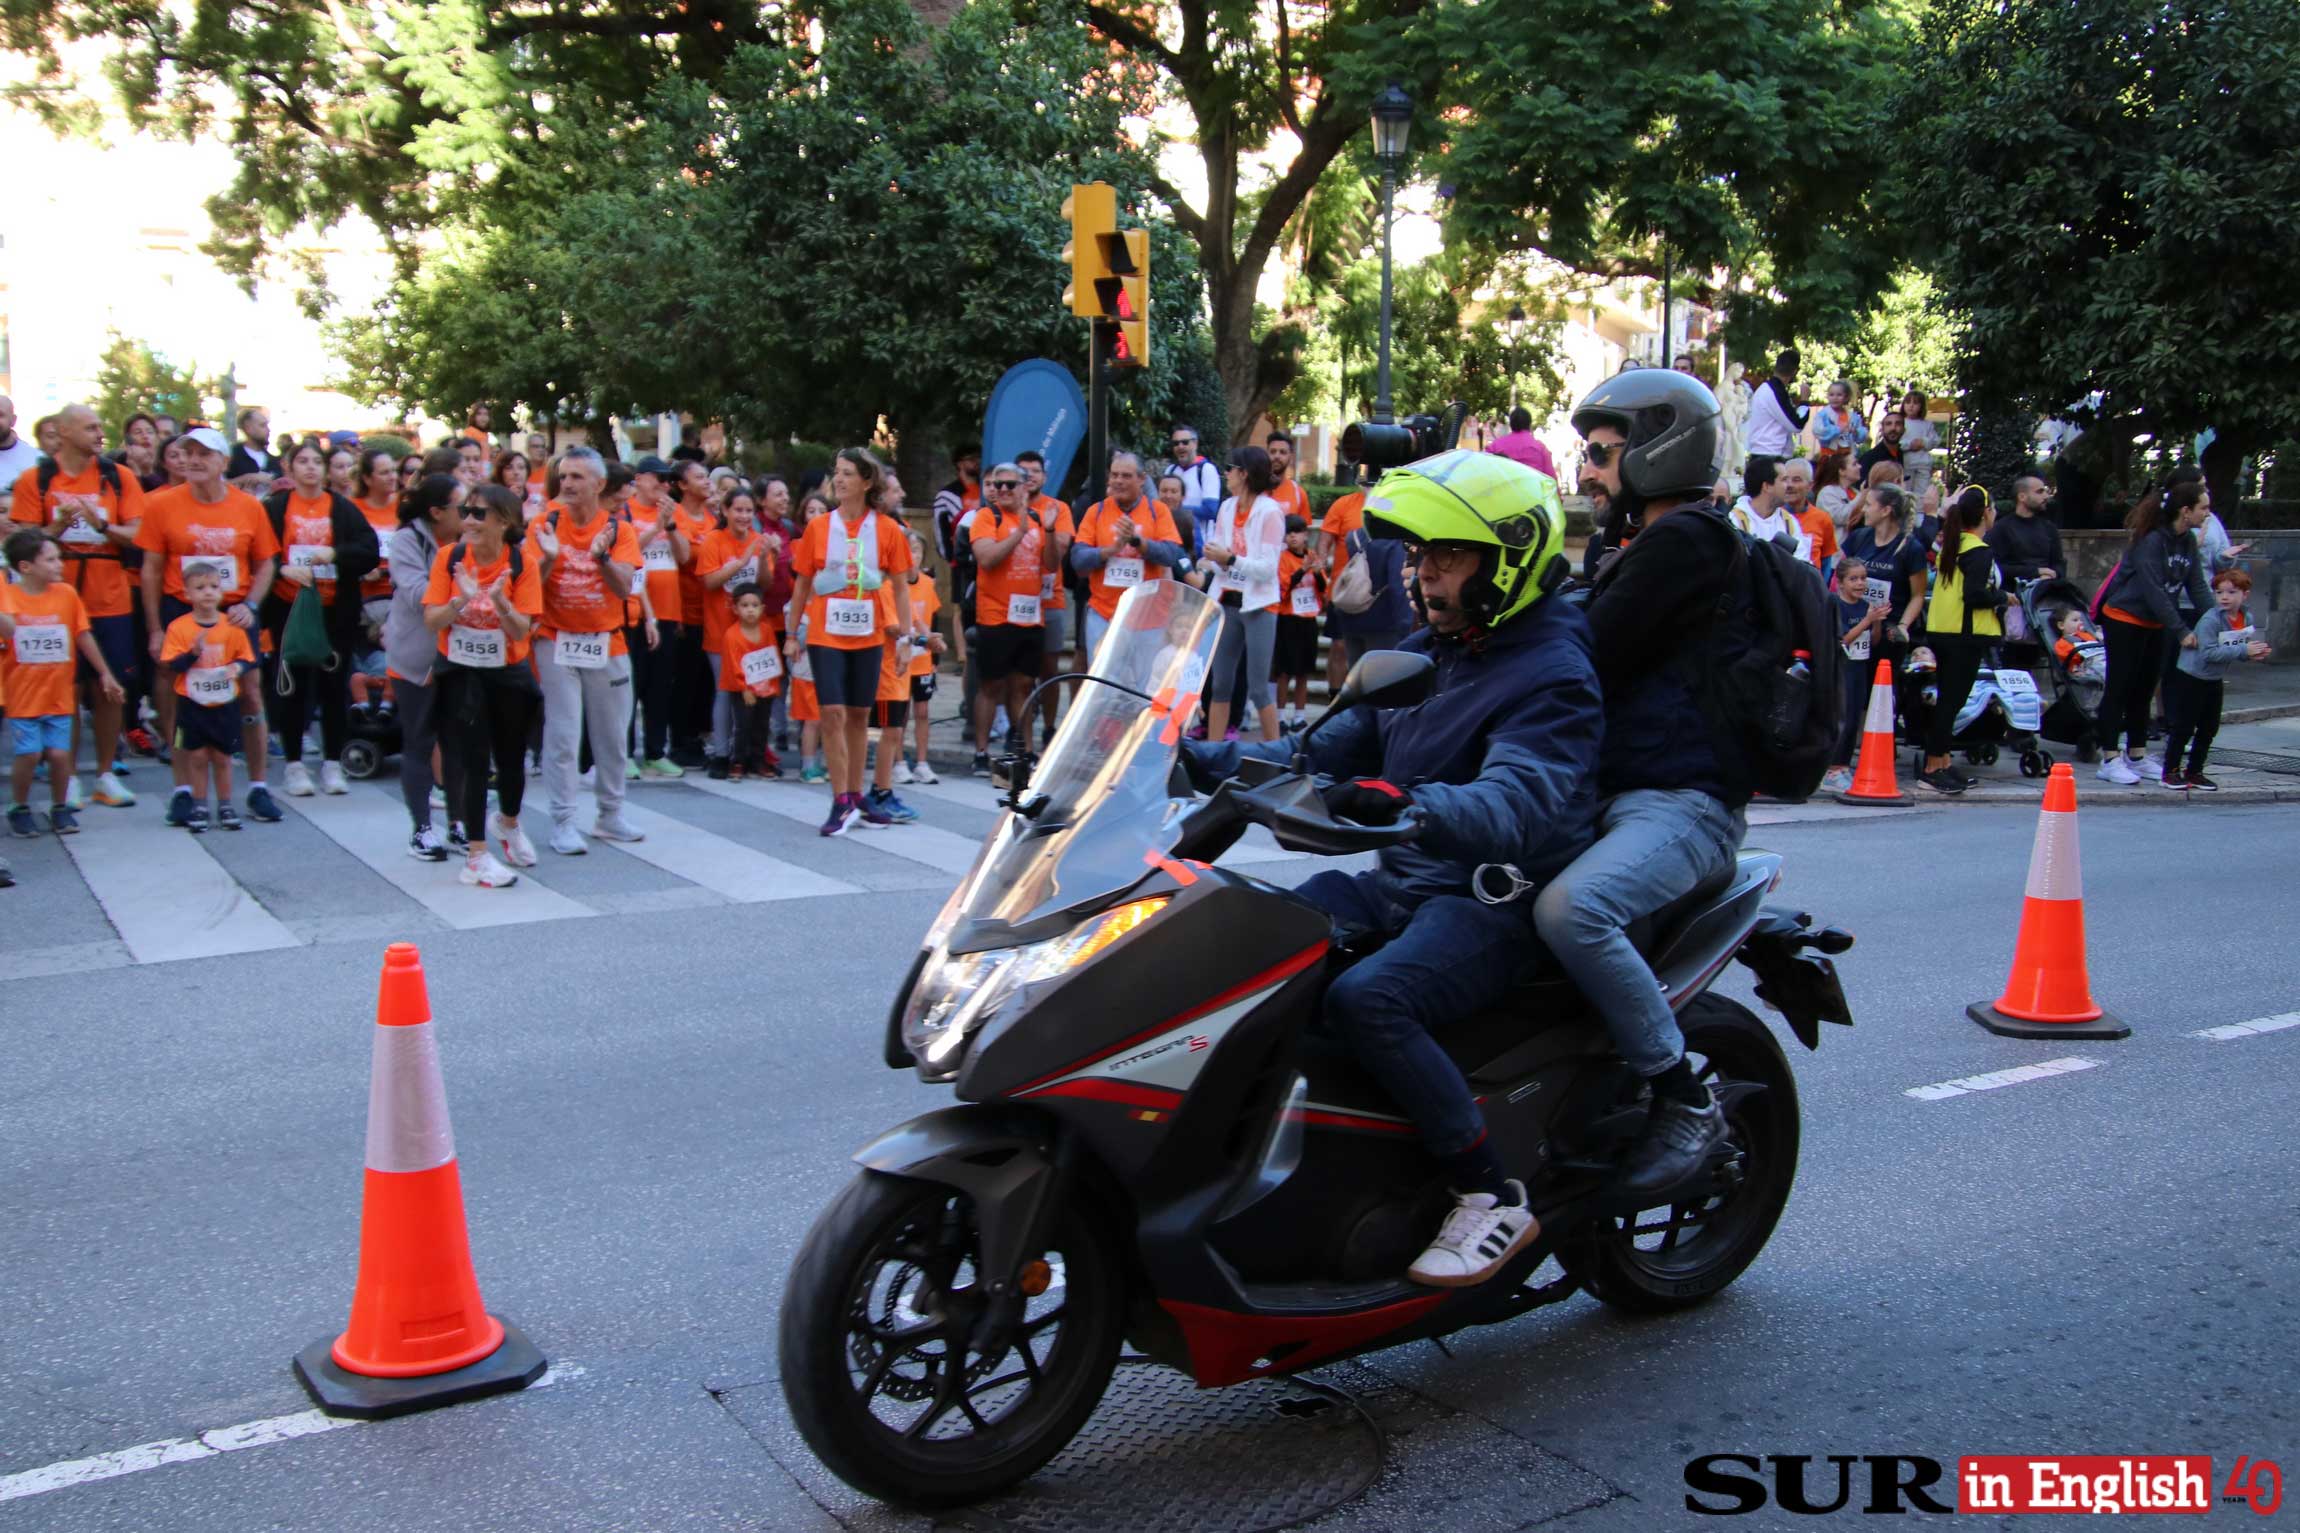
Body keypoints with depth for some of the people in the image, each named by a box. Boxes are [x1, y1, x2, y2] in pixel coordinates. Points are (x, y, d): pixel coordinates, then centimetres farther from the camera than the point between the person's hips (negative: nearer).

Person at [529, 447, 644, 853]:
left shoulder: (619, 530, -2)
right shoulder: (546, 525, -2)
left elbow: (624, 588, -12)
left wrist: (601, 556, -29)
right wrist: (548, 558, -27)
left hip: (607, 644, 2)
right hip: (557, 642, -2)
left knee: (612, 736, 10)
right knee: (562, 737, -4)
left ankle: (610, 815, 24)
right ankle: (563, 823, 1)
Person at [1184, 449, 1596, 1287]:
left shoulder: (1552, 675, -12)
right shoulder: (1424, 654, 15)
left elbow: (1518, 801, -30)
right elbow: (1331, 751, 15)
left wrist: (1410, 804, -49)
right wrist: (1203, 759, 4)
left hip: (1497, 902, -8)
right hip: (1402, 884, 9)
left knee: (1365, 998, -32)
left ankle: (1493, 1196, -16)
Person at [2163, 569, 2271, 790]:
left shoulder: (2247, 619, 0)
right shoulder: (2210, 620, -23)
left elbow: (2236, 650, 10)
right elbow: (2209, 652, -29)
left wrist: (2255, 653, -10)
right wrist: (2243, 651, -30)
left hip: (2214, 680, 7)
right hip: (2191, 678, -7)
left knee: (2209, 728, 12)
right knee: (2183, 728, -3)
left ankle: (2194, 772, 23)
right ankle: (2170, 771, 6)